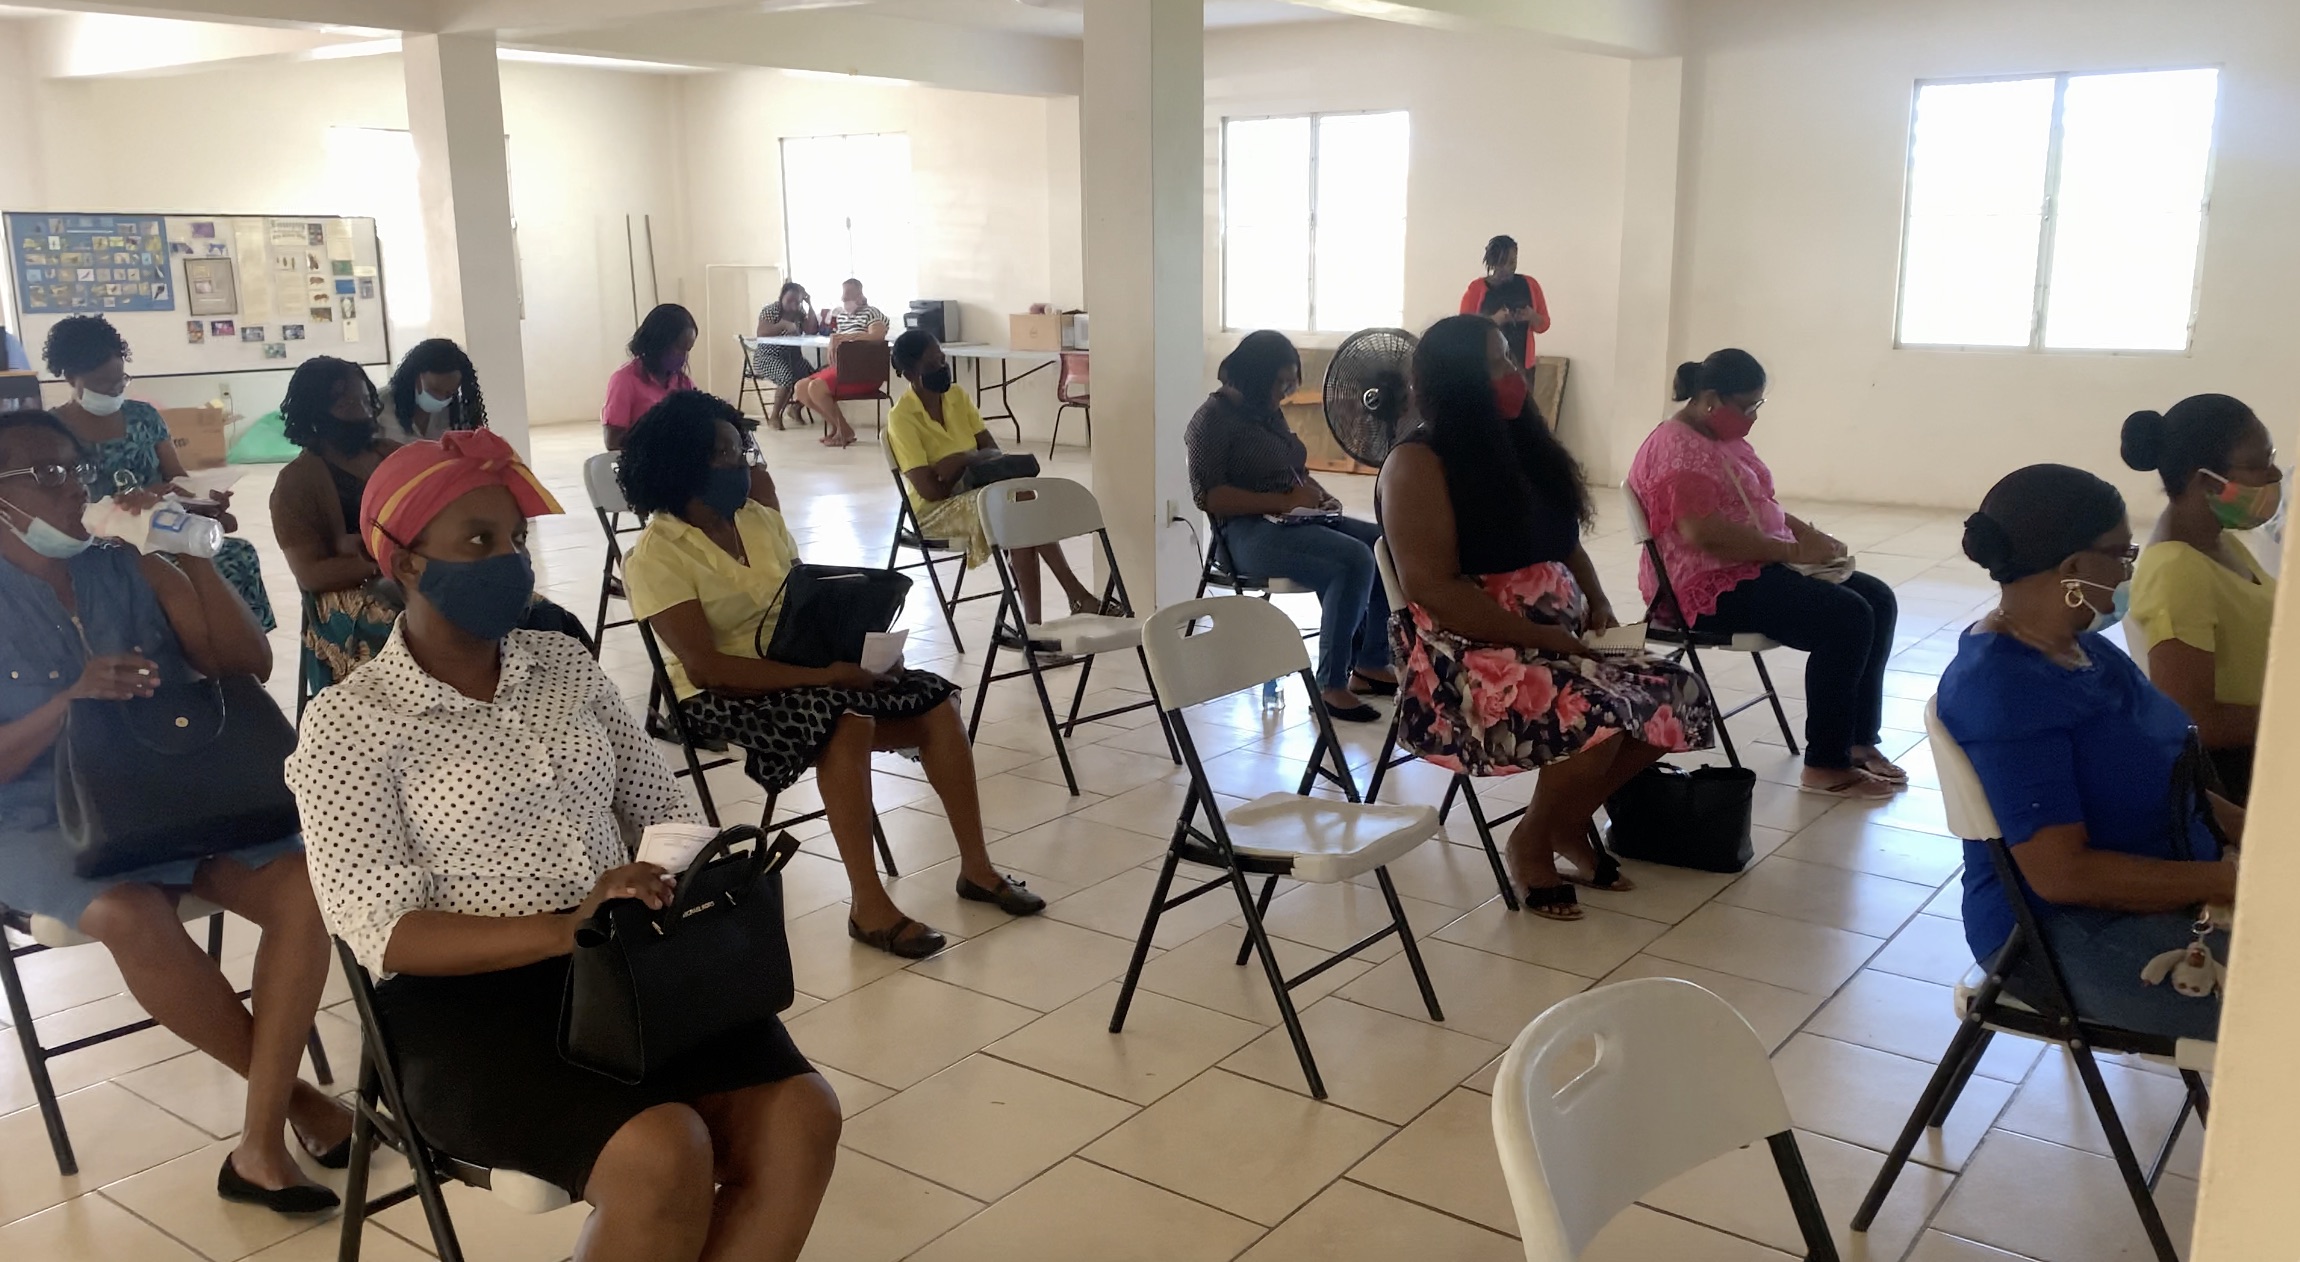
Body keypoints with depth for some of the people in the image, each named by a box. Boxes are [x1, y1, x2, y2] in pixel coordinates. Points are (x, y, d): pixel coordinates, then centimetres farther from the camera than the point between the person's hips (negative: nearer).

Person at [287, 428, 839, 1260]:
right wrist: (565, 929, -26)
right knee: (666, 1157, -31)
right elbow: (384, 935, -13)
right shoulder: (348, 723, -4)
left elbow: (662, 807, 15)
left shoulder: (565, 664, 12)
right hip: (466, 1001, -5)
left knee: (799, 1116, -20)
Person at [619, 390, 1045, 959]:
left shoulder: (761, 519, 9)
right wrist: (819, 675, -27)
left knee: (936, 702, -8)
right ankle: (869, 908, -28)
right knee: (846, 720, -34)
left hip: (804, 673, 7)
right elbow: (704, 665, -22)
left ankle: (976, 868, 2)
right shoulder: (656, 556, -13)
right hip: (725, 697, -7)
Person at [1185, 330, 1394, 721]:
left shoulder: (1269, 413, 17)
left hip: (1295, 520, 9)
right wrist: (1282, 502, -20)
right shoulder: (1213, 420, -7)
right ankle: (1331, 686, -23)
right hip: (1248, 532, -9)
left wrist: (1318, 493, 6)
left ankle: (1370, 663, -1)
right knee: (1354, 560, -29)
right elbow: (1208, 496, -17)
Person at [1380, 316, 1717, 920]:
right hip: (1466, 653, -8)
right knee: (1597, 717, -31)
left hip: (1558, 639, 8)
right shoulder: (1417, 463, -12)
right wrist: (1538, 636, -21)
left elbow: (1565, 544, 23)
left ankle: (1570, 822, 12)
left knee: (1678, 697, -7)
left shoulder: (1523, 443, 13)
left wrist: (1597, 605, 2)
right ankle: (1532, 845, -3)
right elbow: (1434, 592, -19)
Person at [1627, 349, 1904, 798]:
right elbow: (1704, 532, -28)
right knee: (1847, 619, -23)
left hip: (1755, 567, 11)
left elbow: (1756, 505, 25)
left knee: (1878, 600, 2)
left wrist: (1807, 531, 4)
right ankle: (1825, 765, -14)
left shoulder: (1725, 438, 16)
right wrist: (1794, 550, -22)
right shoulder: (1679, 449, -17)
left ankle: (1860, 740, 7)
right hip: (1710, 587, -11)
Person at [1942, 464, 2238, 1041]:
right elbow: (2061, 874, -27)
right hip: (2067, 935, -10)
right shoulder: (2003, 689, -25)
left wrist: (2248, 828, 1)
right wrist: (2232, 880, -21)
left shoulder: (2075, 646, 5)